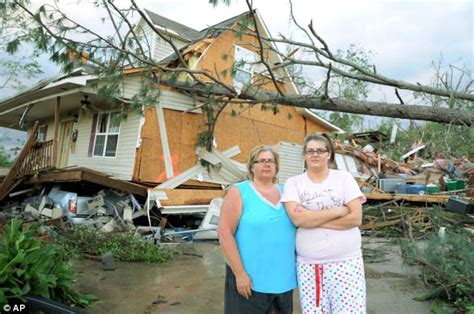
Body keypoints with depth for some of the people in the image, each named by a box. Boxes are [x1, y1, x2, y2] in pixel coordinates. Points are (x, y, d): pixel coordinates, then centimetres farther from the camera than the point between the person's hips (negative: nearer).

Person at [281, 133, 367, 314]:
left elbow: (355, 218, -9)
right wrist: (338, 211, -13)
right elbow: (298, 219, -15)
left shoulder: (344, 178, 0)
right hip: (308, 264, 1)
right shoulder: (293, 183, 0)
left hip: (345, 261, 0)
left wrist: (312, 219, -14)